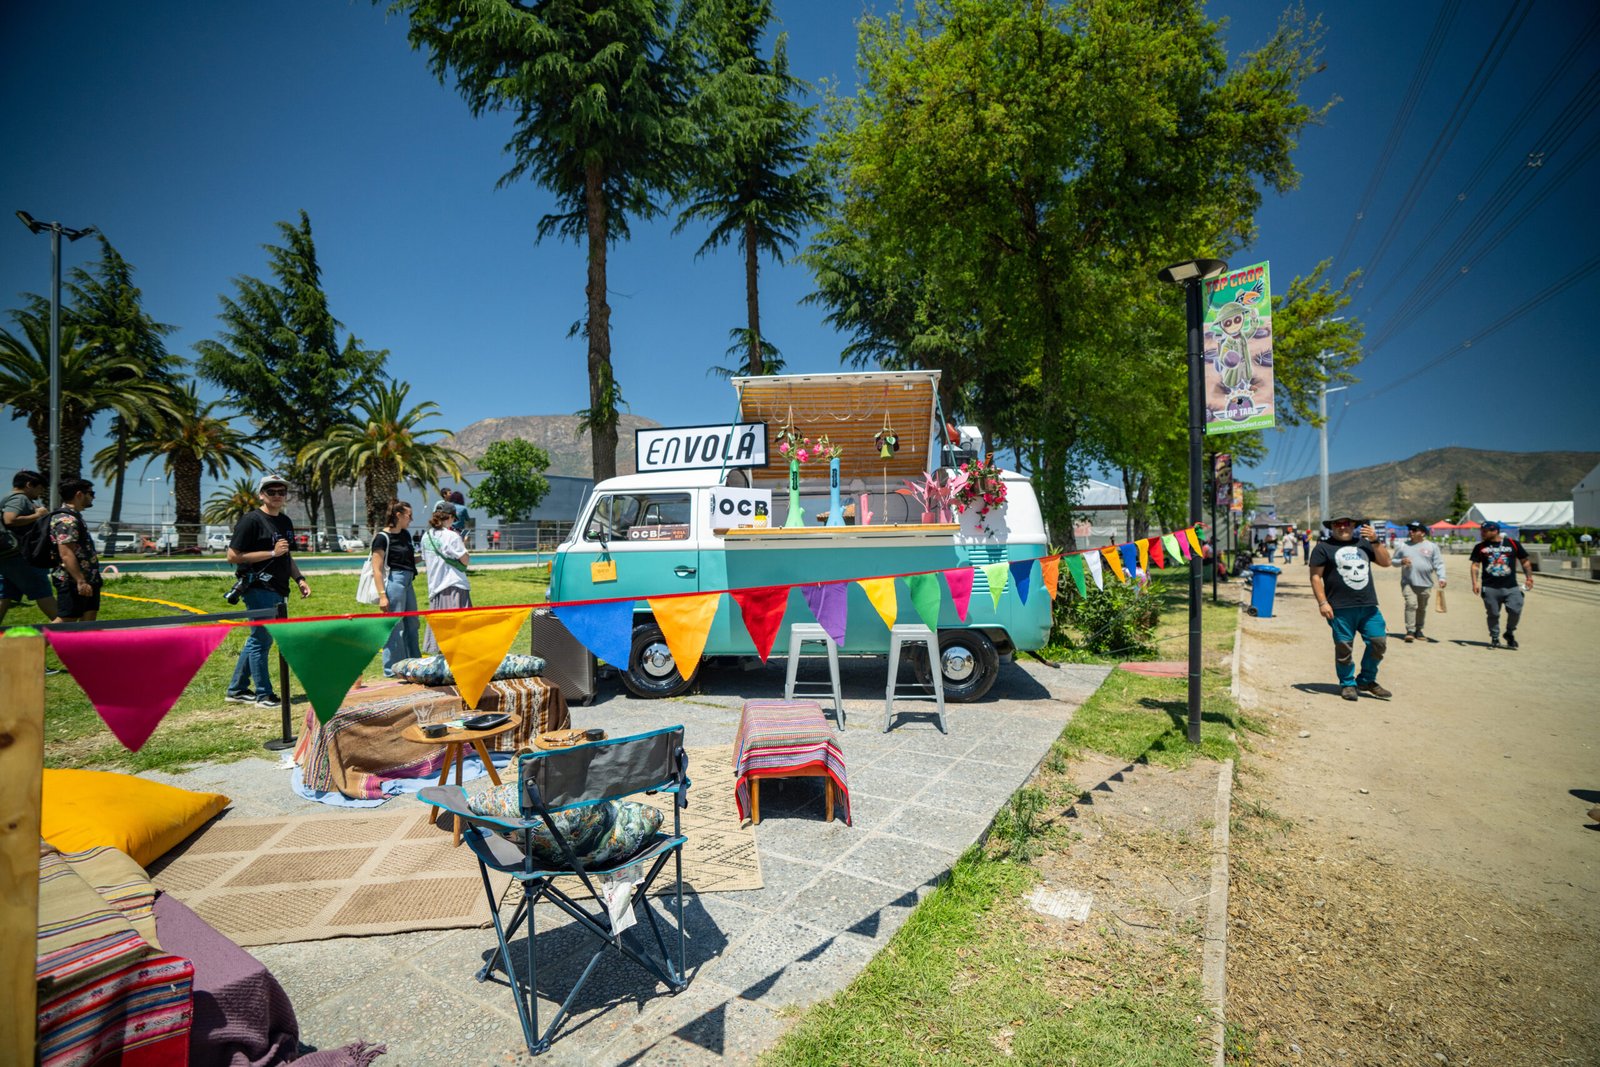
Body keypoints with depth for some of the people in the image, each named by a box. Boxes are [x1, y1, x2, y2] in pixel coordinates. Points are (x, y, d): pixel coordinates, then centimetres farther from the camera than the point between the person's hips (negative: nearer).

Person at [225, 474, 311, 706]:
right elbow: (233, 556, -15)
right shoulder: (252, 521, -10)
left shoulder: (286, 522, 15)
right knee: (261, 640, -1)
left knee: (258, 639, 15)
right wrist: (272, 553, -18)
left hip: (278, 591, 8)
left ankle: (236, 690, 27)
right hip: (259, 589, -8)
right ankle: (264, 694, 8)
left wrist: (299, 579, 13)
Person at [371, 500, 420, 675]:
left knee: (411, 624, 16)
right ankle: (392, 669, 9)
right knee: (395, 627, -2)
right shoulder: (382, 537, -12)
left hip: (408, 581, 9)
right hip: (394, 581, -9)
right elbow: (377, 569, -15)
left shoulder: (405, 535, 11)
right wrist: (382, 595, -20)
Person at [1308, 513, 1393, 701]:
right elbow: (1315, 576, -4)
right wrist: (1322, 603, -11)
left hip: (1369, 606, 5)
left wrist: (1375, 541, -2)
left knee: (1379, 641, 4)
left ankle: (1366, 680, 23)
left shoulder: (1364, 543, 16)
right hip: (1341, 608, -5)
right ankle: (1347, 684, 18)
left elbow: (1385, 562, 10)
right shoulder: (1323, 547, 0)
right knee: (1344, 647, 2)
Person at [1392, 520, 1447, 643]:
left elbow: (1438, 564, 3)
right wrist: (1401, 561, -9)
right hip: (1408, 582, -1)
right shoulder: (1403, 546, 8)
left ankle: (1418, 631, 22)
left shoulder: (1432, 546, 6)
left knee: (1422, 608, 10)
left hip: (1425, 584, 1)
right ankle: (1410, 631, -15)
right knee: (1411, 604, -15)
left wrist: (1441, 578, -8)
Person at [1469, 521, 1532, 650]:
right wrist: (1475, 583, -7)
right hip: (1489, 588, 0)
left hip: (1511, 587, 0)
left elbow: (1525, 561, 12)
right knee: (1493, 614, 3)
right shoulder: (1480, 547, 5)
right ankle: (1494, 638, 17)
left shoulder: (1513, 543, 5)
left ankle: (1510, 633, 16)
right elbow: (1475, 565, 3)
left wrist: (1529, 578, 4)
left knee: (1515, 610, -9)